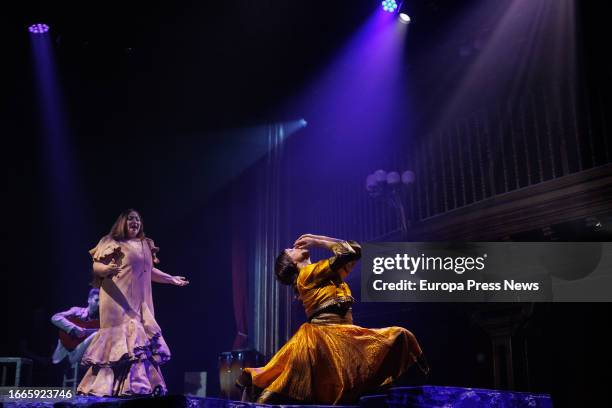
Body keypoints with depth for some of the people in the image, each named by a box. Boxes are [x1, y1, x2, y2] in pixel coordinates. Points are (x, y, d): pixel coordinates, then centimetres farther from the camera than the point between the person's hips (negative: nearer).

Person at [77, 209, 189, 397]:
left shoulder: (146, 244, 19)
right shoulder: (112, 242, -1)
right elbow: (96, 266, -8)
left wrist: (171, 278, 22)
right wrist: (107, 269, -29)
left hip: (140, 302, 7)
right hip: (119, 300, -7)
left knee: (141, 340, 2)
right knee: (120, 338, -12)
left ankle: (140, 386, 4)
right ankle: (107, 386, -8)